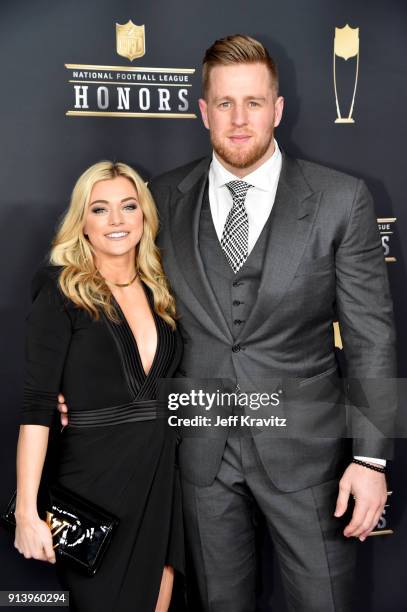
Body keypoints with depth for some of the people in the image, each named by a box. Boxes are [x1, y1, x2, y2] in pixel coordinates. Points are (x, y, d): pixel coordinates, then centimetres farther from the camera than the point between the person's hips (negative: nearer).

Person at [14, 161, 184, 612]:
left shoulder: (157, 292, 8)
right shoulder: (62, 292, -8)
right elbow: (35, 405, -13)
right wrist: (27, 510, -17)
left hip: (159, 480, 5)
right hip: (94, 481, -5)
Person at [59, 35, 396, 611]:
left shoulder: (340, 199, -7)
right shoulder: (165, 197, 1)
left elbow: (371, 337, -6)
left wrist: (370, 457, -9)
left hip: (304, 447, -2)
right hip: (203, 451, 2)